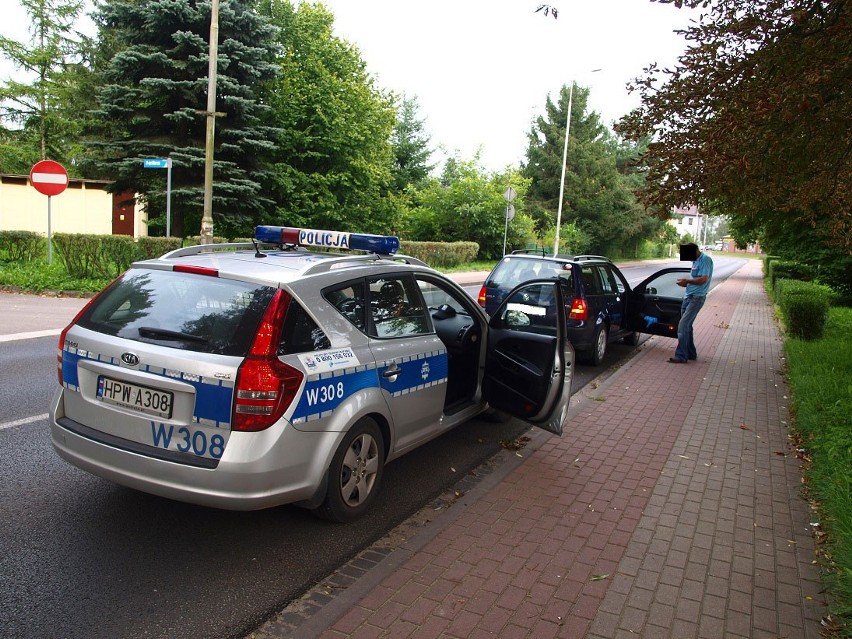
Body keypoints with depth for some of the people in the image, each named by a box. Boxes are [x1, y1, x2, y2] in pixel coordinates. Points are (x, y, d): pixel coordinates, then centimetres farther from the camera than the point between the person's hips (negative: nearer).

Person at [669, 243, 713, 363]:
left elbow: (704, 279, -20)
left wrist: (687, 280, -13)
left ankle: (681, 356, -9)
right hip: (688, 297, 10)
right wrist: (686, 282, 2)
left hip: (696, 298, -10)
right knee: (687, 326, 14)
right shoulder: (696, 261, 17)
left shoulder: (705, 260, -12)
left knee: (683, 326, -13)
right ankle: (691, 353, 25)